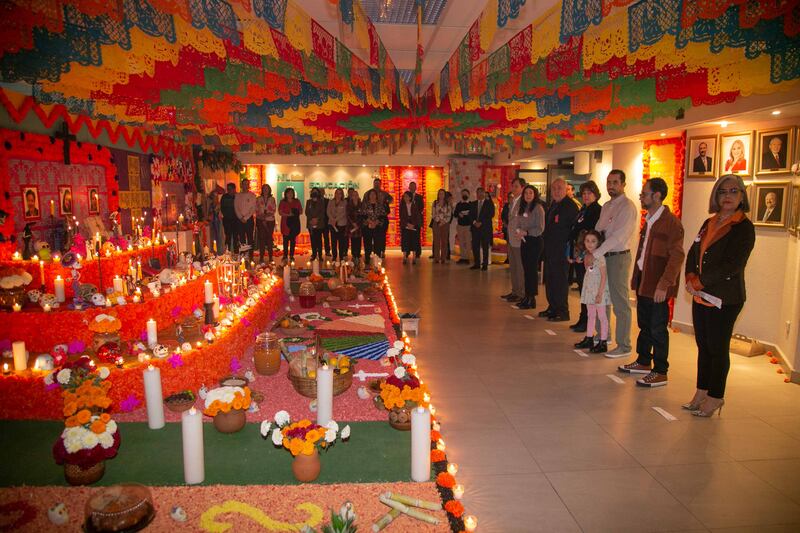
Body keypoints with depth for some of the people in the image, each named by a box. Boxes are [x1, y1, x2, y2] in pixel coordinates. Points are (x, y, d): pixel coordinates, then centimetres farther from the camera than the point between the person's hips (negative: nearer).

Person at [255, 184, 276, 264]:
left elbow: (274, 210, 2)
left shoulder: (272, 199, 8)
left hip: (270, 220, 0)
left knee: (269, 238, -1)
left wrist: (267, 214, -14)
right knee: (261, 238, -4)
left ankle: (270, 257, 4)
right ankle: (261, 257, 0)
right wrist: (262, 218, -9)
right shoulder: (258, 199, 8)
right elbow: (256, 210, 3)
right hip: (260, 221, 0)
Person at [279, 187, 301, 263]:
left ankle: (291, 256, 8)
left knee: (293, 239, 2)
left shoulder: (297, 201, 11)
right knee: (286, 239, -4)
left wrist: (295, 213, -11)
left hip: (295, 223, 1)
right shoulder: (283, 202, 6)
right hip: (286, 223, -1)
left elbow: (301, 211, 10)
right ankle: (285, 256, 2)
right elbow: (280, 212, -1)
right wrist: (288, 215, -16)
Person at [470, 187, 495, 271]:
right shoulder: (473, 204, 18)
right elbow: (470, 215, 12)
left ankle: (485, 264, 1)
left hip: (485, 228, -4)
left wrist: (481, 222, -12)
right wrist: (474, 222, -8)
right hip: (475, 227, 4)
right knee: (475, 246, 1)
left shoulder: (489, 203, 5)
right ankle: (477, 264, 9)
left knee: (485, 247, -3)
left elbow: (491, 214, -5)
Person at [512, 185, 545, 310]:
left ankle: (531, 299, 3)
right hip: (524, 241, 7)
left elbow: (540, 228, -13)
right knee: (526, 270, 9)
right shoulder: (523, 208, 13)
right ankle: (527, 297, 17)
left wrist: (526, 232, -18)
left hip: (535, 241, -7)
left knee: (532, 269, -3)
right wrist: (518, 231, -9)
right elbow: (517, 223, 12)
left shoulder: (538, 208, -8)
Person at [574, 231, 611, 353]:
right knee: (590, 315, 15)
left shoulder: (600, 257, -15)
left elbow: (604, 276, -17)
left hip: (598, 291, -8)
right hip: (589, 290, 8)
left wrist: (600, 293, -19)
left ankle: (603, 343, 6)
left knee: (601, 316, 0)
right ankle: (589, 339, 25)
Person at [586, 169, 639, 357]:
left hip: (619, 257, -8)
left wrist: (594, 254, -22)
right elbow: (597, 230, 16)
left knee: (620, 303, -2)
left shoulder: (627, 207, -12)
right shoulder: (606, 206, 15)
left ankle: (623, 346, 7)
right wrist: (588, 251, 0)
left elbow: (618, 236, -20)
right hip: (603, 257, 8)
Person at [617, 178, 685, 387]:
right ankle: (643, 362, 32)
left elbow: (677, 256, -18)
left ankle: (660, 373, 11)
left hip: (658, 286, -8)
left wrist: (664, 285, -21)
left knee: (657, 329, 0)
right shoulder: (649, 220, 13)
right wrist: (636, 277, 14)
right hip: (644, 280, 8)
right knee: (644, 325, 18)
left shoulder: (671, 222, -14)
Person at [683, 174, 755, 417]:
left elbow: (733, 265, -17)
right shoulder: (709, 224, 13)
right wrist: (690, 277, -7)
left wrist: (700, 282, -16)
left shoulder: (744, 227, -8)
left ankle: (716, 398, 17)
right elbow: (693, 253, 11)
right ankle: (701, 393, 26)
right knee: (703, 345, 14)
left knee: (718, 348, 2)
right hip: (701, 296, 7)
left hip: (725, 299, -6)